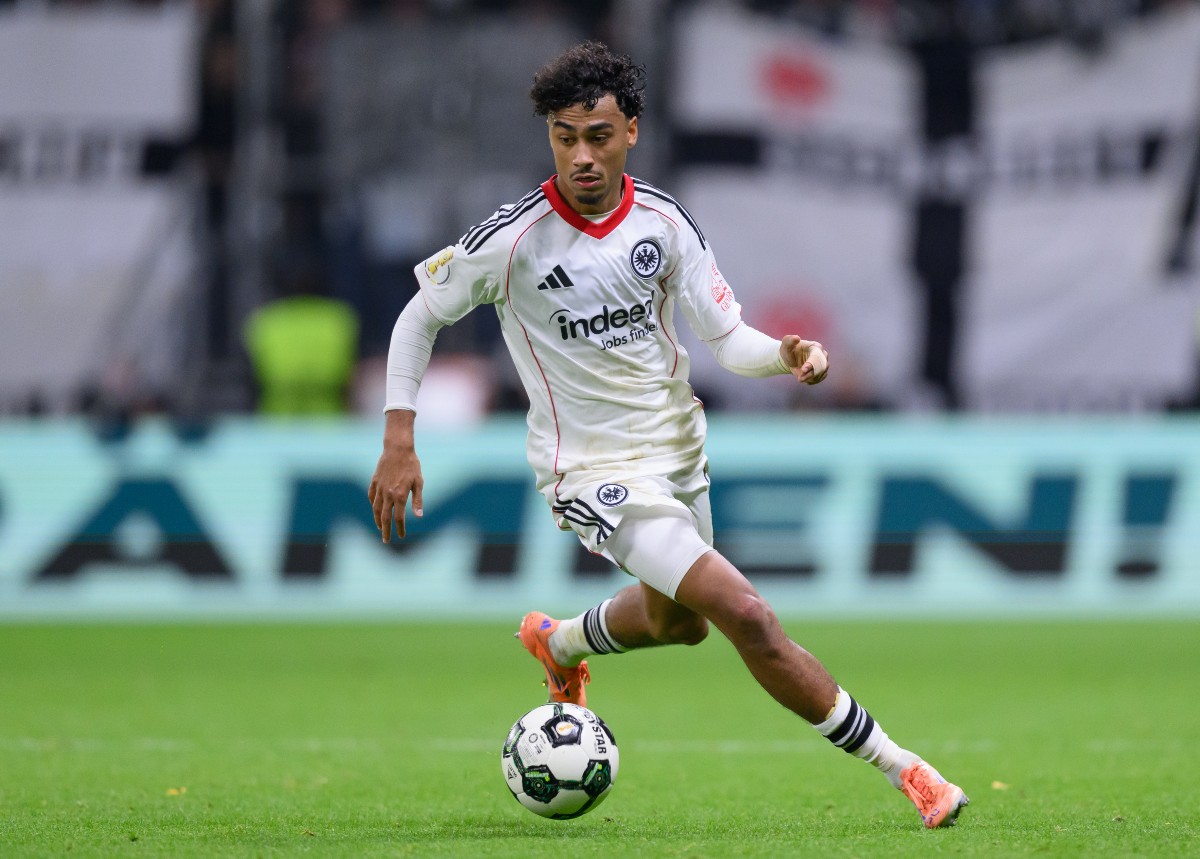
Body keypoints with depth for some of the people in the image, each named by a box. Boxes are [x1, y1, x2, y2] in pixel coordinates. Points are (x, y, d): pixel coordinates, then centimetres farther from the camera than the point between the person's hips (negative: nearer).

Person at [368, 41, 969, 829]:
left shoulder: (663, 220, -7)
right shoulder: (514, 239, -18)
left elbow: (727, 336, -4)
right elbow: (420, 317, -5)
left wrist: (787, 353, -26)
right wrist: (399, 442, -10)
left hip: (678, 449, 6)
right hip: (591, 470, -6)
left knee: (676, 622, 28)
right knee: (746, 614, -19)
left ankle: (559, 643, 60)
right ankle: (900, 769, -10)